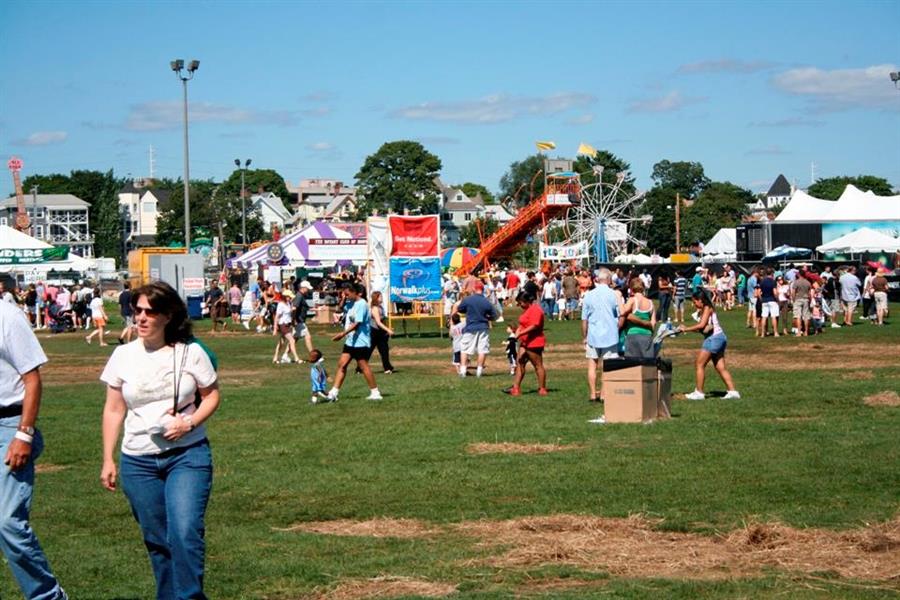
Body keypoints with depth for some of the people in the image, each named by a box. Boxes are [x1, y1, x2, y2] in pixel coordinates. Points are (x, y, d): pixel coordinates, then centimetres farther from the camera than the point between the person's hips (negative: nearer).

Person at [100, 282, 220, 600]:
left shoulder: (191, 353, -4)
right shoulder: (123, 355, 2)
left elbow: (212, 395, 6)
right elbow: (113, 410, 8)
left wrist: (189, 422, -12)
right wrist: (108, 460, 5)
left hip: (187, 455, -3)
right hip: (138, 462, 3)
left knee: (185, 532, -16)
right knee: (156, 539, 9)